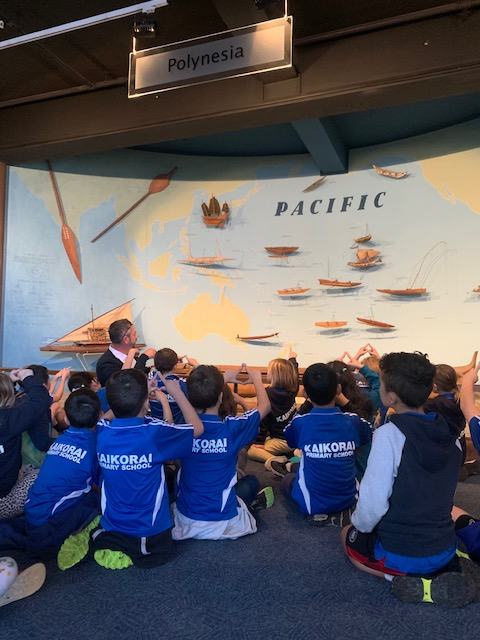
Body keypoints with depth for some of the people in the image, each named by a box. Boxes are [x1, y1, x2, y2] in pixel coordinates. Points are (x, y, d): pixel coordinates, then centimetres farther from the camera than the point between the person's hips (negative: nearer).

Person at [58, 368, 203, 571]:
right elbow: (198, 427, -6)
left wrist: (136, 393, 13)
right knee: (159, 553, 26)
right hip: (149, 535, -5)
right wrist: (176, 392, 1)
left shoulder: (103, 433, -10)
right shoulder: (154, 434, -25)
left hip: (112, 525, 5)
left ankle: (94, 540, 6)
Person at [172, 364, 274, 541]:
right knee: (251, 481, 25)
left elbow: (201, 396, 12)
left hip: (185, 523, 3)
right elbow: (264, 406, -1)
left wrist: (223, 379, 23)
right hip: (223, 524, -3)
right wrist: (256, 379, 16)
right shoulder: (232, 428, -22)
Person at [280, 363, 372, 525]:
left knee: (287, 479, 25)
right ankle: (342, 512, 13)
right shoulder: (354, 421, -10)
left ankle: (319, 513, 7)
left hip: (312, 504, -4)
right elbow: (369, 436, 14)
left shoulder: (300, 423, -16)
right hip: (348, 500, 4)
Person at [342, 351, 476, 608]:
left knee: (349, 535, 25)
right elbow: (434, 493, 9)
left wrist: (359, 525, -1)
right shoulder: (450, 434, -3)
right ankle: (444, 571, 7)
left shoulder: (389, 434, -24)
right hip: (444, 550, 5)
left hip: (400, 554, -5)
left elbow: (373, 504, -23)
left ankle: (406, 579, 1)